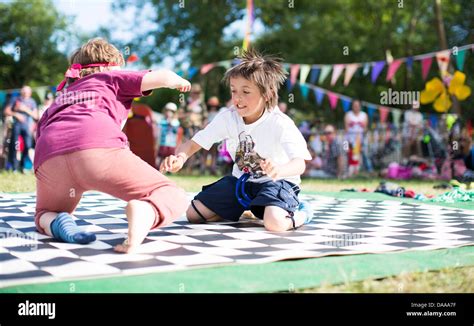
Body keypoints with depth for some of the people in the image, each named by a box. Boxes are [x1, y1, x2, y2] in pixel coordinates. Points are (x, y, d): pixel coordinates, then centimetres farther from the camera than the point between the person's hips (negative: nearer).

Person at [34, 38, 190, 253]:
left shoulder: (57, 101, 43)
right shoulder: (111, 78, 32)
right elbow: (163, 77, 18)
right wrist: (178, 81, 43)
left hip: (49, 159, 4)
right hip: (100, 147, -4)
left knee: (46, 215, 32)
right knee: (174, 197, 6)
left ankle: (56, 222, -3)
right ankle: (143, 212, -27)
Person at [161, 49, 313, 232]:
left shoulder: (280, 124, -24)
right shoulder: (227, 118, -10)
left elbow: (299, 164, -33)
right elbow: (194, 143, -10)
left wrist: (279, 170, -58)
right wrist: (180, 158, -35)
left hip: (275, 182, -5)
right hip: (241, 180, 6)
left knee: (275, 223, -36)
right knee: (193, 214, 0)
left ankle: (301, 213, 1)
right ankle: (243, 211, 21)